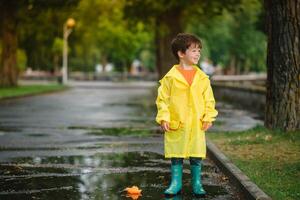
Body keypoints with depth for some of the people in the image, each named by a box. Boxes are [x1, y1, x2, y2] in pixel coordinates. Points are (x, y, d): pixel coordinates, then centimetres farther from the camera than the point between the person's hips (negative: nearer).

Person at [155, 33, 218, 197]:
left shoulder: (202, 78, 4)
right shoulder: (170, 77, -5)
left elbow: (209, 99, 8)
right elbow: (162, 99, -2)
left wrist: (209, 117, -1)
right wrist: (163, 118, -9)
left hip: (197, 125, 2)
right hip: (176, 125, -2)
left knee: (196, 157, 7)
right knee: (176, 156, 6)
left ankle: (197, 184, 20)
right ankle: (176, 183, 18)